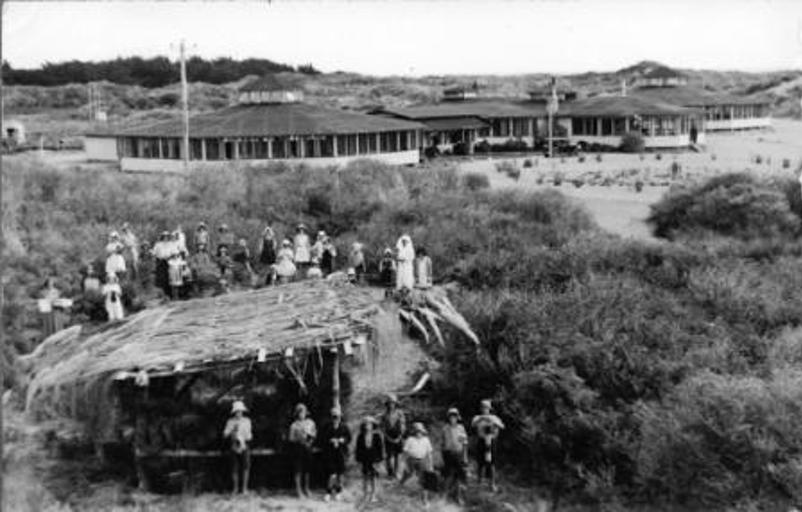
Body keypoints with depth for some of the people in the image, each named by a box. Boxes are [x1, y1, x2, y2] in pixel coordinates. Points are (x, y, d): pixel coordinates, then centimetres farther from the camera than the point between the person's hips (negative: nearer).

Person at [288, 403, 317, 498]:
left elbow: (314, 434, 10)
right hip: (297, 447, -3)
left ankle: (306, 489, 17)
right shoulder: (294, 425, -3)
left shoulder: (310, 422, 7)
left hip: (307, 447, 3)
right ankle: (298, 489, 2)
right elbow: (291, 438, -3)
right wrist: (298, 438, -19)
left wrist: (308, 433, -8)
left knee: (307, 469, 5)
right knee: (298, 469, -5)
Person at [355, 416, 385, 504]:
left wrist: (379, 460, -3)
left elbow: (380, 448, 1)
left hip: (374, 460, -1)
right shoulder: (361, 436, 3)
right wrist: (359, 460, 3)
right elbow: (358, 448, 7)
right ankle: (366, 494, 13)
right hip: (364, 460, 1)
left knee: (373, 477, 0)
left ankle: (373, 496, 8)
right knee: (365, 477, 3)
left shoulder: (377, 436, -2)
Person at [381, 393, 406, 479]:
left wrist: (399, 437, -9)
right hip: (388, 437, 0)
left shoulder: (400, 413, -3)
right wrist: (388, 437, -6)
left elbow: (403, 425, -1)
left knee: (396, 455, 4)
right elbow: (383, 427, 5)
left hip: (398, 437, 0)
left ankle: (395, 472, 12)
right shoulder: (384, 414, 1)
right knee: (389, 455, -5)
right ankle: (390, 472, 2)